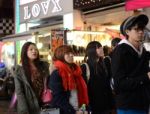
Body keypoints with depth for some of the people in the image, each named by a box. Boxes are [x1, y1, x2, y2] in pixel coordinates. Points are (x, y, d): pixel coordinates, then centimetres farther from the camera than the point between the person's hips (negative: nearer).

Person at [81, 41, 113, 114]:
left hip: (105, 106, 7)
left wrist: (111, 104, 10)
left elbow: (107, 86, 14)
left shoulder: (102, 66, 13)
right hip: (94, 108, -7)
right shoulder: (85, 68, -9)